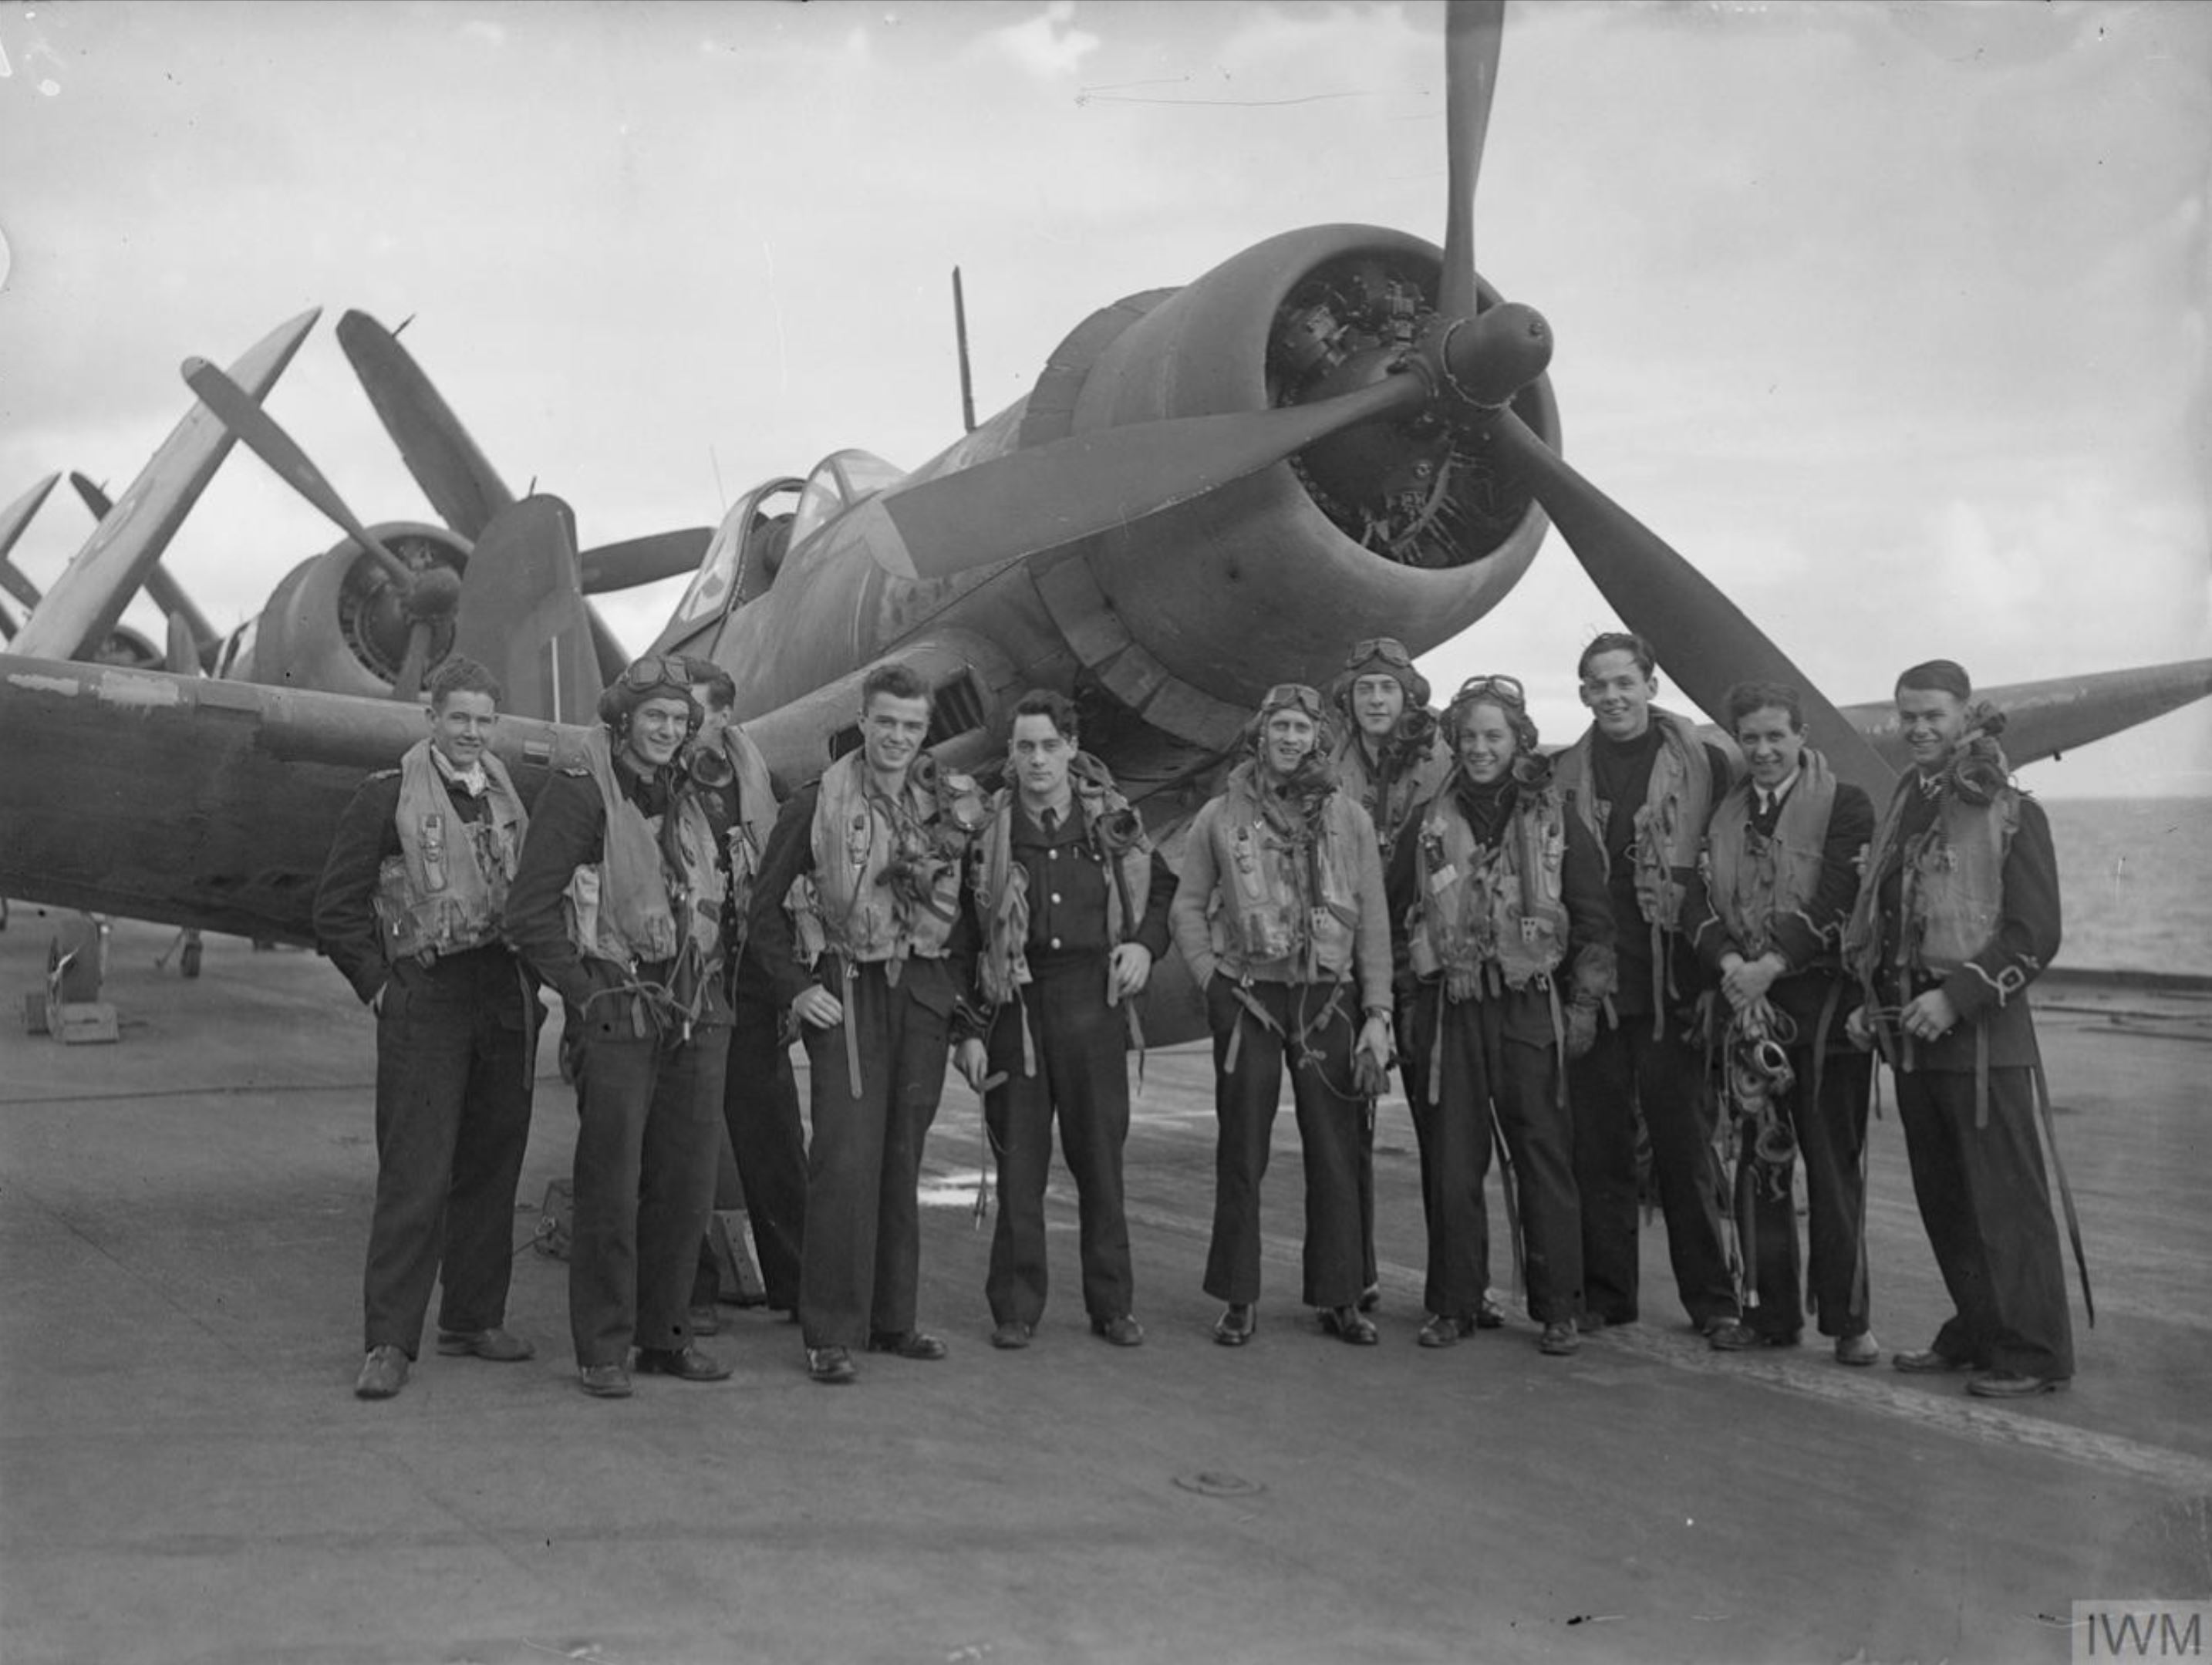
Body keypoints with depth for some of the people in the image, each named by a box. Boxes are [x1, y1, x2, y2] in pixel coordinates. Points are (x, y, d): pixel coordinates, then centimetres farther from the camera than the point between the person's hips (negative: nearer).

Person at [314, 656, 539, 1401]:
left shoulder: (513, 798, 12)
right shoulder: (387, 797, -2)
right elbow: (337, 908, -1)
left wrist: (529, 981, 10)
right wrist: (377, 985, -5)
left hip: (506, 1001, 5)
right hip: (424, 1002, -5)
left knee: (492, 1167, 10)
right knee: (415, 1174, -6)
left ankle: (474, 1319, 22)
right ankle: (389, 1342, -1)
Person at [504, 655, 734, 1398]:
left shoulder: (698, 800, 13)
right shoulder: (579, 793, -6)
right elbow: (529, 913, -9)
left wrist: (712, 979, 13)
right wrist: (585, 993, -11)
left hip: (699, 1015, 6)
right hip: (620, 1015, -6)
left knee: (686, 1184, 9)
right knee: (611, 1189, -2)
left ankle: (666, 1336, 21)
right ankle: (603, 1351, 8)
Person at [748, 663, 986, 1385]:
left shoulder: (954, 806, 7)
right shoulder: (817, 804, -2)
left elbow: (973, 906, 14)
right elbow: (767, 908, 2)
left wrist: (969, 1000, 6)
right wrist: (795, 989, -7)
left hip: (927, 993, 3)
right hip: (847, 993, -3)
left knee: (903, 1161, 9)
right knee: (847, 1159, -9)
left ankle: (892, 1318, 19)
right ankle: (831, 1334, -3)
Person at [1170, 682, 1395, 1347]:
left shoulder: (1348, 817, 6)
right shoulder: (1220, 816, 4)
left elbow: (1373, 921, 4)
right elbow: (1187, 908, 9)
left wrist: (1378, 1014, -2)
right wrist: (1213, 980, -3)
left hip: (1328, 999, 1)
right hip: (1247, 999, -1)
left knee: (1336, 1155, 3)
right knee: (1242, 1155, 4)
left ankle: (1338, 1297, 14)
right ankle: (1240, 1298, 13)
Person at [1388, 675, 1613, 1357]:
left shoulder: (1556, 823, 5)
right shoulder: (1430, 823, 10)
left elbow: (1593, 920, 6)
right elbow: (1396, 914, 13)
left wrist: (1584, 1003, -1)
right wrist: (1402, 1002, 8)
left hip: (1530, 1008, -2)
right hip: (1447, 1011, 2)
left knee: (1544, 1160, -1)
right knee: (1450, 1164, 3)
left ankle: (1557, 1308, 8)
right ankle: (1456, 1302, 13)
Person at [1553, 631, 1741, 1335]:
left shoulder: (1704, 766, 2)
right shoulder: (1564, 774, 9)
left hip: (1675, 984, -2)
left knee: (1685, 1142, 2)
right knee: (1597, 1144, 6)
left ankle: (1712, 1297, 13)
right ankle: (1604, 1294, 15)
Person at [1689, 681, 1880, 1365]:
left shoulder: (1846, 805, -1)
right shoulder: (1723, 815, 14)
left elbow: (1836, 901, -12)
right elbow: (1705, 905, 5)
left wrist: (1771, 966, -20)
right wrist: (1728, 964, -14)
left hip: (1824, 1006, -4)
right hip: (1747, 1006, 4)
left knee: (1835, 1169, 0)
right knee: (1757, 1167, 7)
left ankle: (1847, 1319, 9)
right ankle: (1771, 1311, 17)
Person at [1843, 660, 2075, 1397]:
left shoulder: (2011, 813, -7)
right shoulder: (1903, 809, 14)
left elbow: (2034, 935, -12)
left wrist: (1957, 997, -19)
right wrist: (1875, 1003, 12)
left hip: (1984, 1037, -7)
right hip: (1911, 1035, 7)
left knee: (2004, 1201, -3)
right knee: (1941, 1199, 13)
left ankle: (2033, 1352, 6)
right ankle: (1976, 1332, 25)